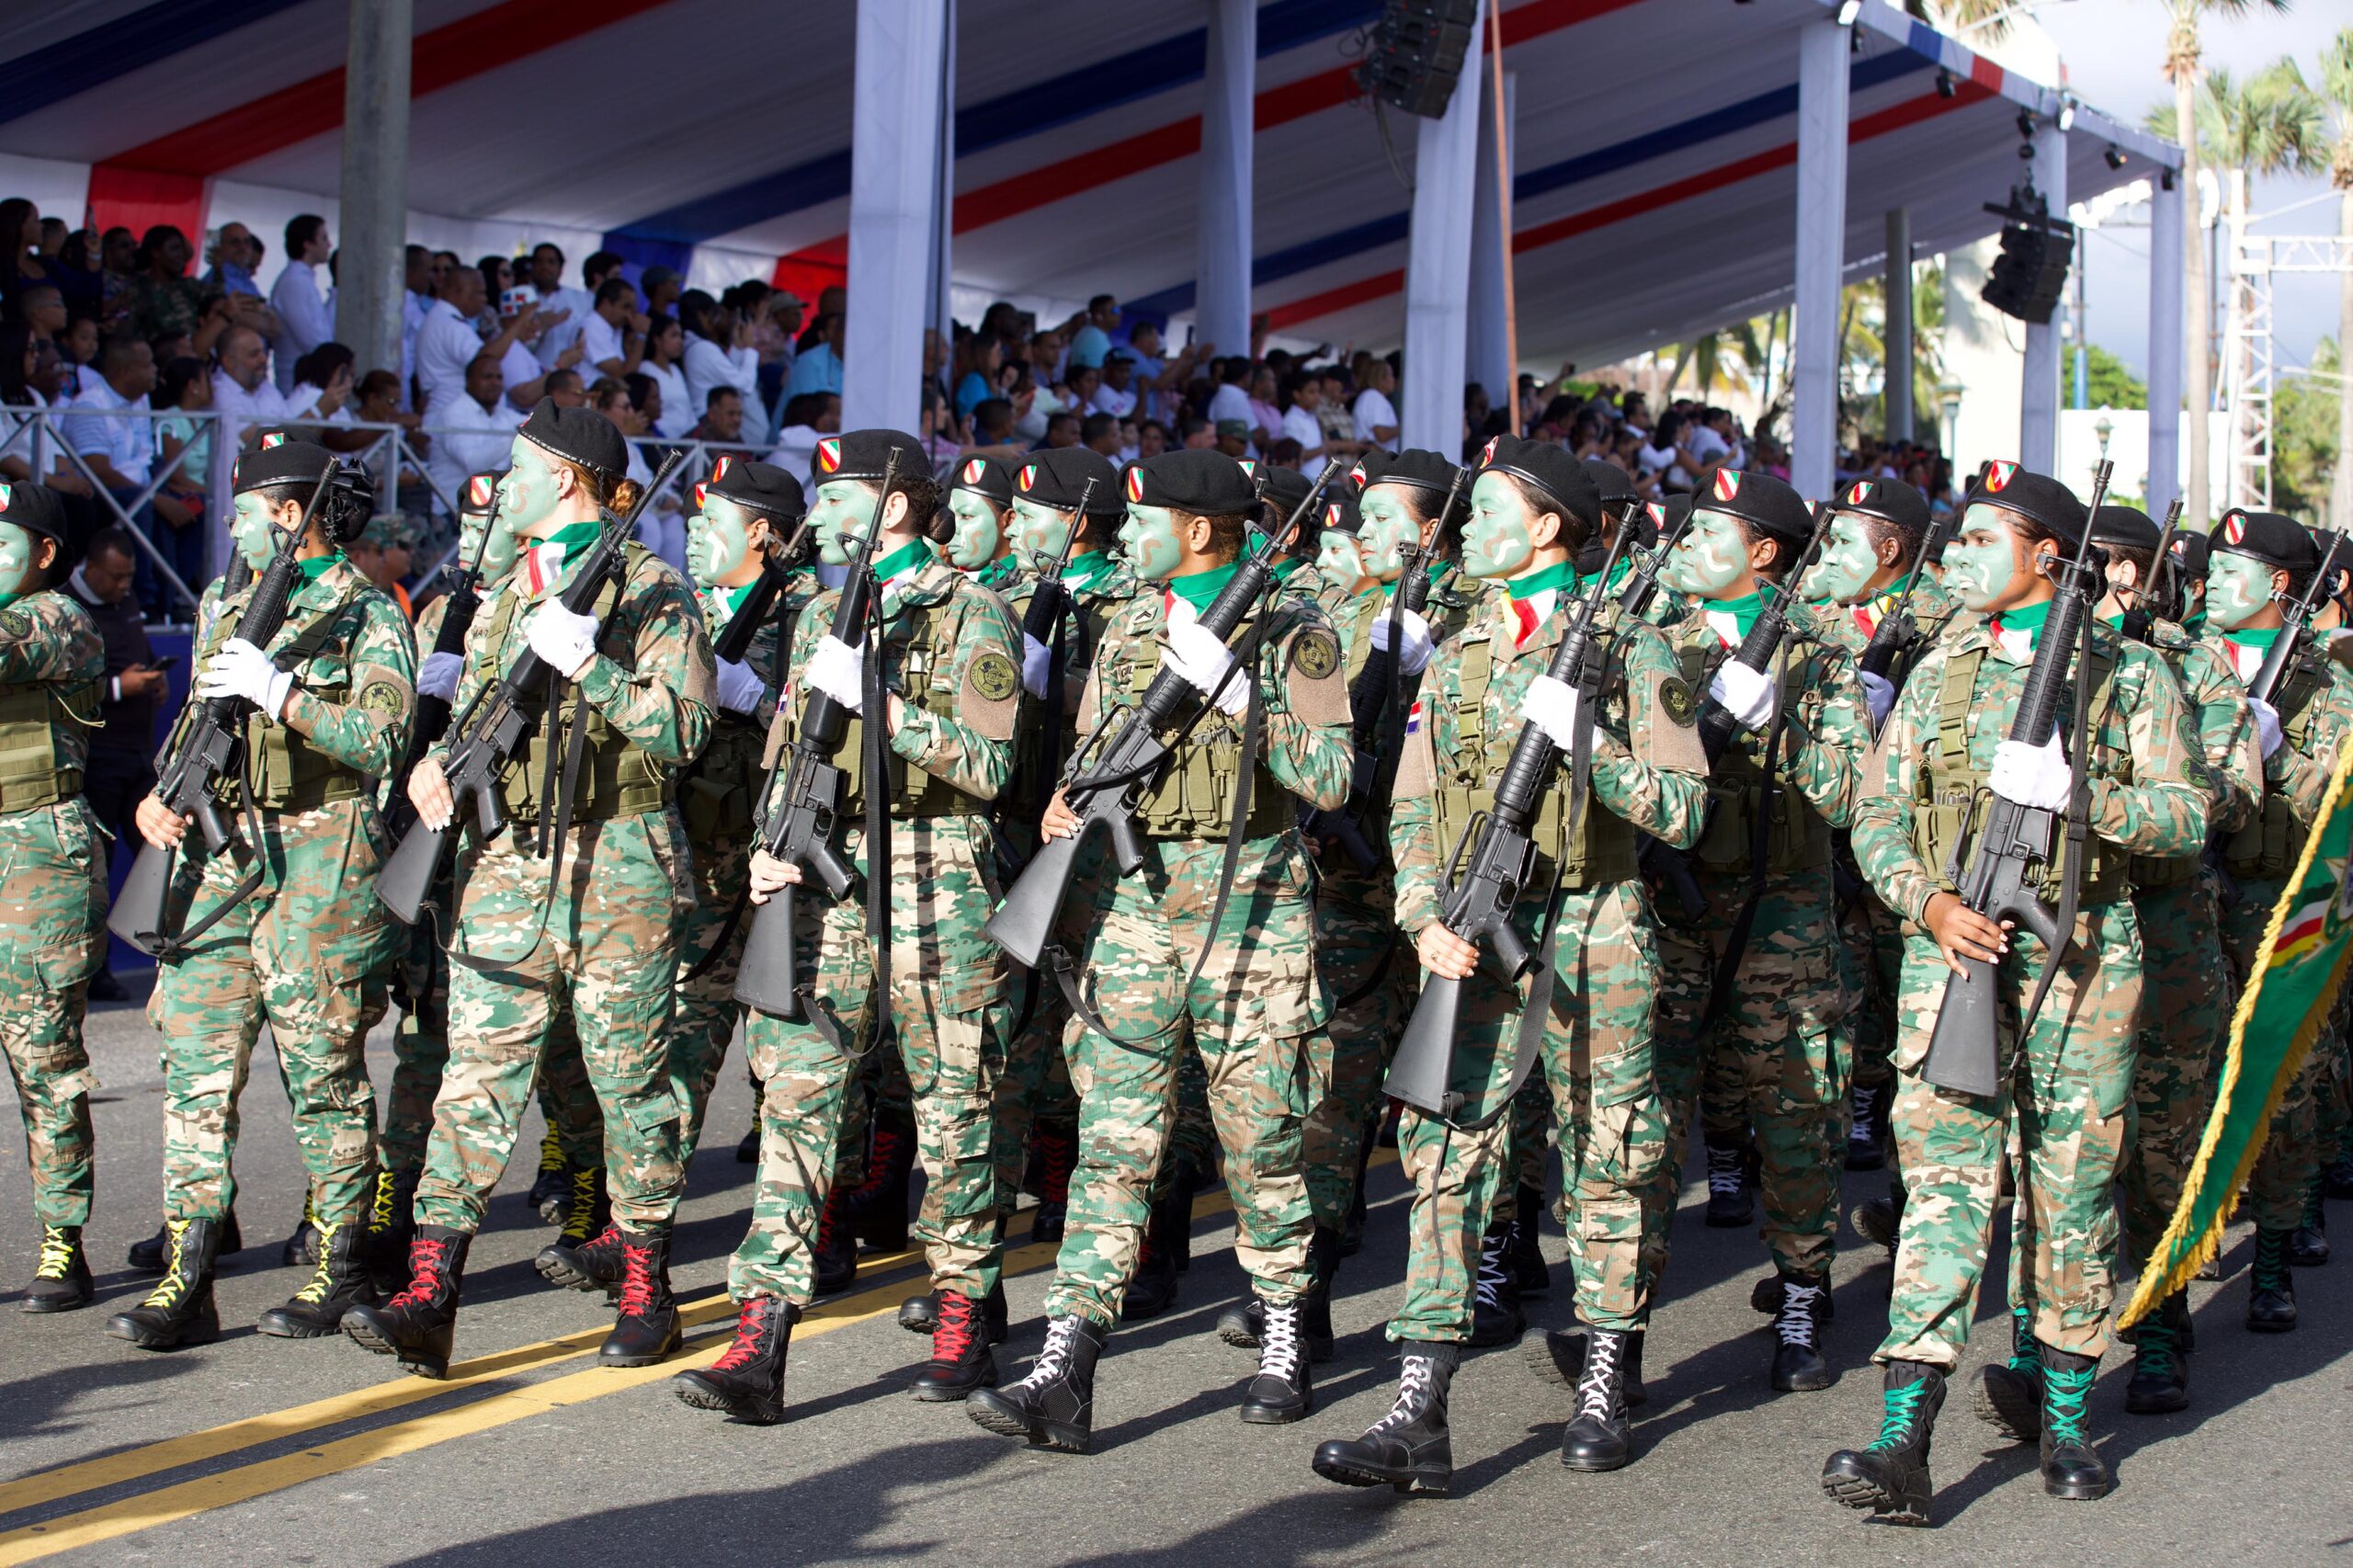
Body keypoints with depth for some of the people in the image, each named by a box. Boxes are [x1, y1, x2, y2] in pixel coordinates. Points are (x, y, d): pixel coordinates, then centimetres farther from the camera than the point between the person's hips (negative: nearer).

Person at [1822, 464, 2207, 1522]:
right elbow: (1877, 815, 9)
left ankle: (2067, 1422, 22)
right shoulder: (1939, 674, 12)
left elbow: (2187, 815, -2)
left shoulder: (2128, 675, 4)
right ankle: (1903, 1448, -13)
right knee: (1942, 1185, -7)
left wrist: (2077, 796, -18)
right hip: (1952, 952, 1)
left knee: (2074, 1191, 6)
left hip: (2081, 963, -1)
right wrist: (1931, 902, -9)